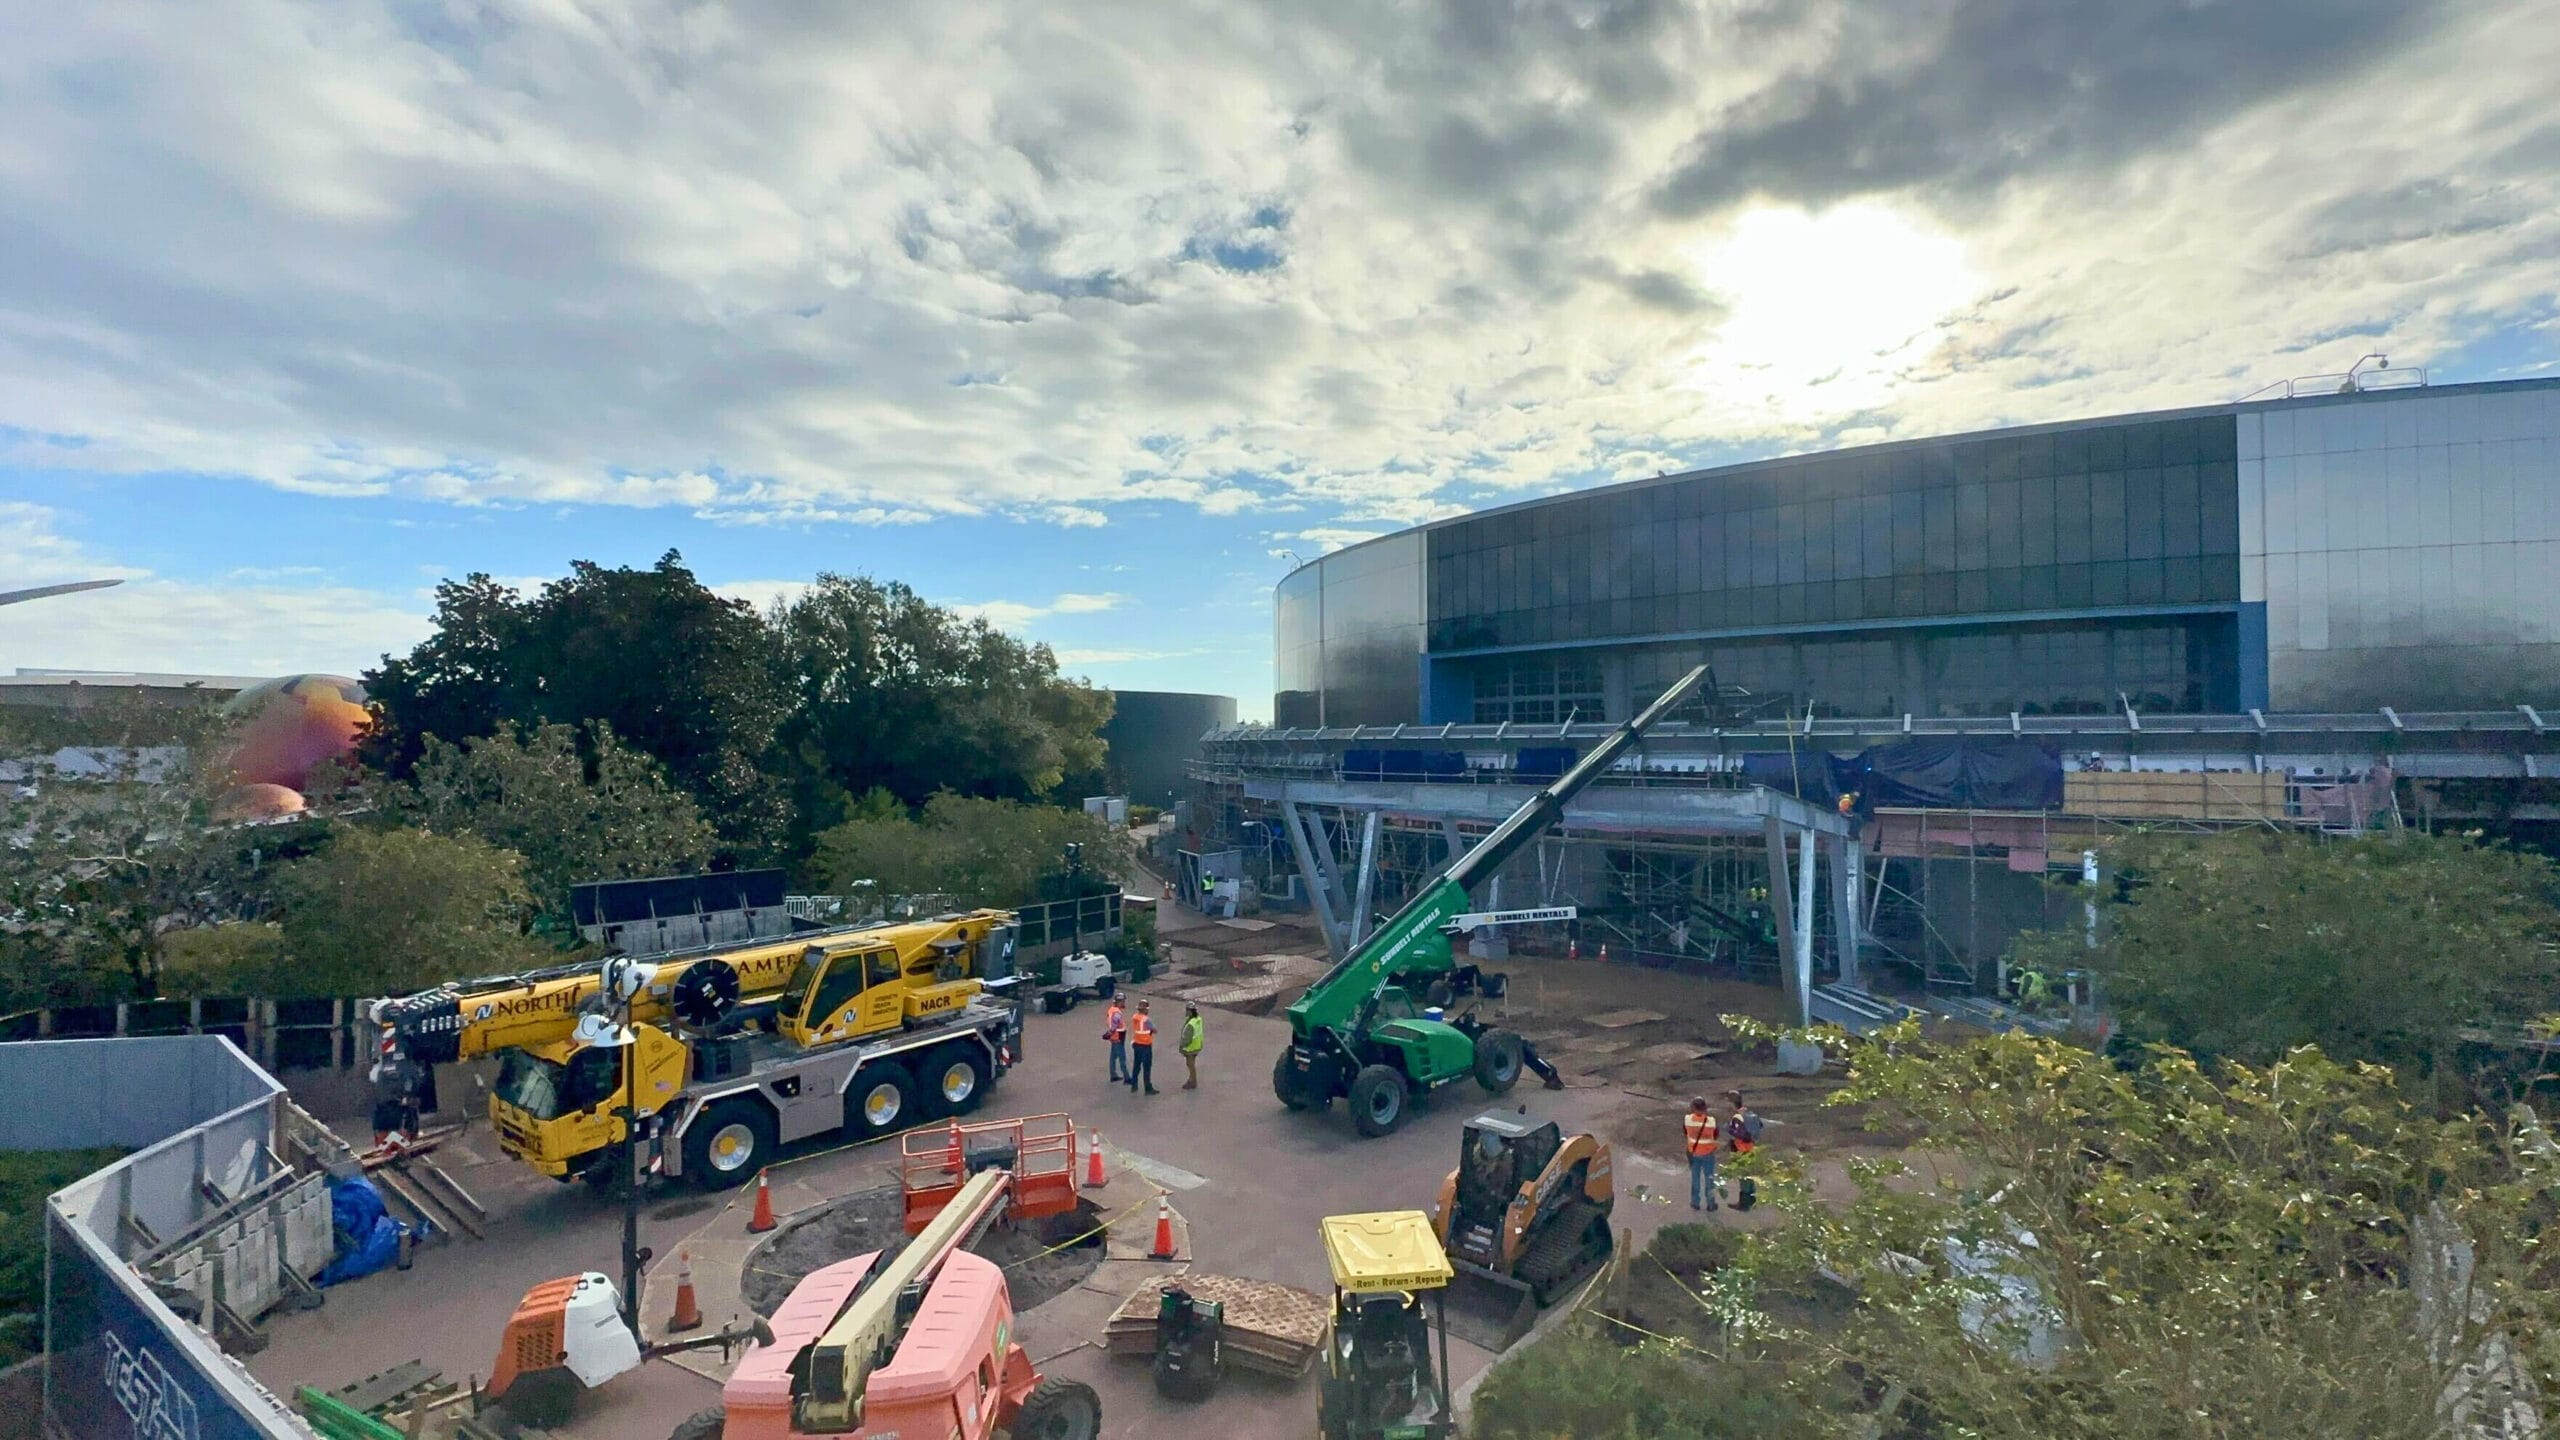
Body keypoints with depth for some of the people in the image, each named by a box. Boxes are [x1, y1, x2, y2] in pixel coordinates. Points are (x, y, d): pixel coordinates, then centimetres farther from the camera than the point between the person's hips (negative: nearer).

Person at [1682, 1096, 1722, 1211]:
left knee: (1695, 1178, 17)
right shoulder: (1711, 1120, -23)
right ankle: (1710, 1204, 24)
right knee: (1709, 1178, 15)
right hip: (1708, 1153, -1)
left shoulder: (1687, 1119, -20)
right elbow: (1716, 1137, -5)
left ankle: (1695, 1203, 26)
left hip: (1693, 1153, 1)